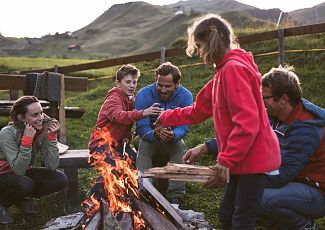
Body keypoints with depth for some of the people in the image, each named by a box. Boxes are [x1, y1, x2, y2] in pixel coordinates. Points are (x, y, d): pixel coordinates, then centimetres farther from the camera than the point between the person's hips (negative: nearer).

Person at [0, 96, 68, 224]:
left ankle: (24, 198, 7)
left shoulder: (43, 130, -13)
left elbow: (51, 166, -19)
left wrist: (52, 137, -27)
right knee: (25, 184, -36)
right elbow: (19, 170, -31)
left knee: (60, 180, -15)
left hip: (23, 173, 5)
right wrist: (26, 141, -38)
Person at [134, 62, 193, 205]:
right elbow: (142, 127, -24)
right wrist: (155, 134, -47)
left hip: (172, 141, 1)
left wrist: (172, 135, -45)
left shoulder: (185, 96, -16)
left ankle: (175, 197, -28)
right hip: (148, 137, -1)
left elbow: (183, 127, -20)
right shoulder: (144, 95, -20)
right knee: (144, 144, -33)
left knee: (179, 145, -30)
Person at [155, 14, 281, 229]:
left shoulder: (234, 68, -16)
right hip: (242, 158, 10)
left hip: (253, 158, -10)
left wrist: (226, 160, -23)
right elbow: (198, 111, 24)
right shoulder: (225, 70, 17)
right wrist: (167, 118, 27)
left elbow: (247, 122, -24)